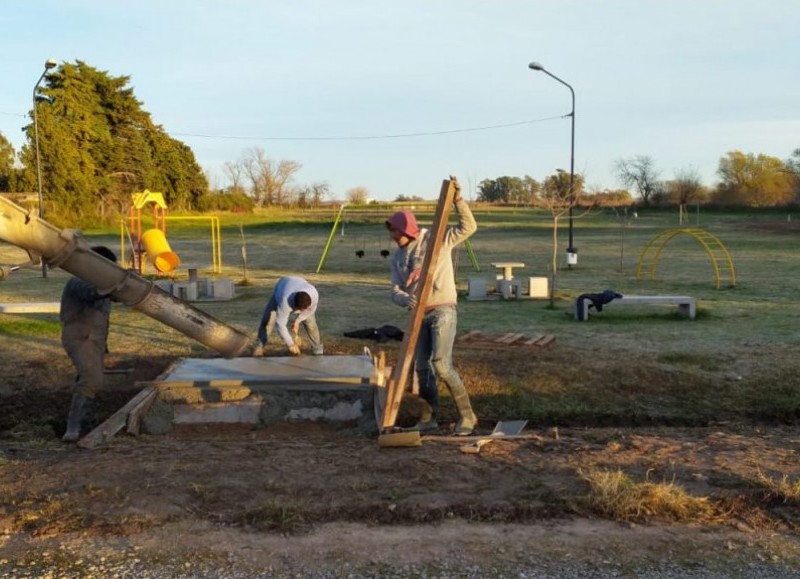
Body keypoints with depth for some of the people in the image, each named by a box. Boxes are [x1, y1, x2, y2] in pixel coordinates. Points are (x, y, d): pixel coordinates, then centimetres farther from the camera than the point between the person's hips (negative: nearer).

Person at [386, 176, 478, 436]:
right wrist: (405, 299, -21)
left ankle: (466, 415, -3)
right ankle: (429, 417, 22)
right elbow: (396, 290, 3)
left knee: (441, 365, -16)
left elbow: (468, 227, -12)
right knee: (422, 367, 7)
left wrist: (457, 199, -24)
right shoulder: (397, 257, 12)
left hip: (442, 310, -6)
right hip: (419, 315, 6)